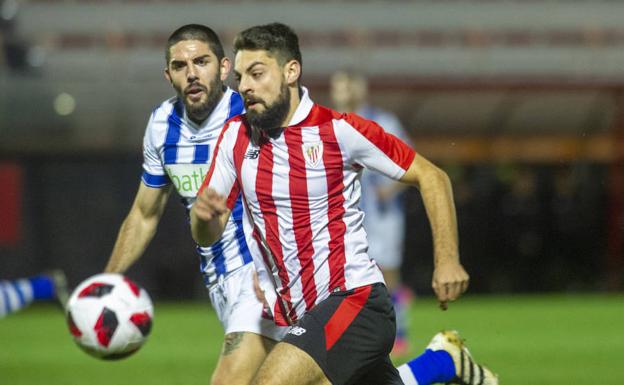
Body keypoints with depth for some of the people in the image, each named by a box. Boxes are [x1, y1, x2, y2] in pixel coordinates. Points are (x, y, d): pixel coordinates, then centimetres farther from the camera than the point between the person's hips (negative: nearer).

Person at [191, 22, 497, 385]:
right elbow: (207, 234, 7)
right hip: (296, 312, 7)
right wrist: (204, 214, -18)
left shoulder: (339, 130, -10)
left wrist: (448, 260, -12)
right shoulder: (236, 135, 4)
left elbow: (431, 177, -3)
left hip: (353, 295, -7)